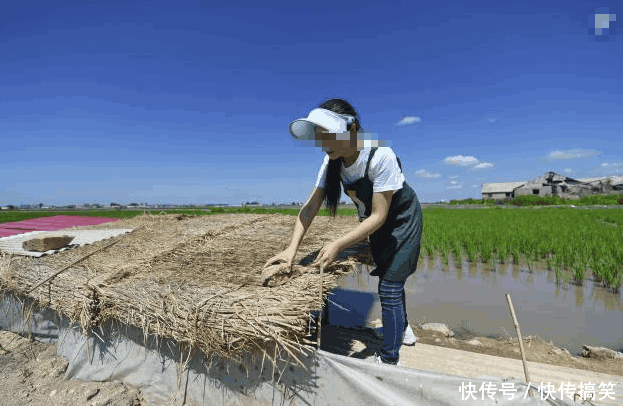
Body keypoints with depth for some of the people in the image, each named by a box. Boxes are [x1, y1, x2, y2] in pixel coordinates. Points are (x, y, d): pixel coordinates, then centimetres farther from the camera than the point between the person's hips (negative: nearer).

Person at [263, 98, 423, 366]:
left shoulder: (380, 156, -35)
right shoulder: (333, 160, -16)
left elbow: (379, 216, -33)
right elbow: (311, 205, -18)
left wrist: (338, 245, -38)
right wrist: (292, 248, -28)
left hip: (401, 220, -6)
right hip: (375, 224, 7)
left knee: (389, 288, -5)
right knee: (388, 278, 22)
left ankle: (389, 359, 16)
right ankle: (403, 329, 49)